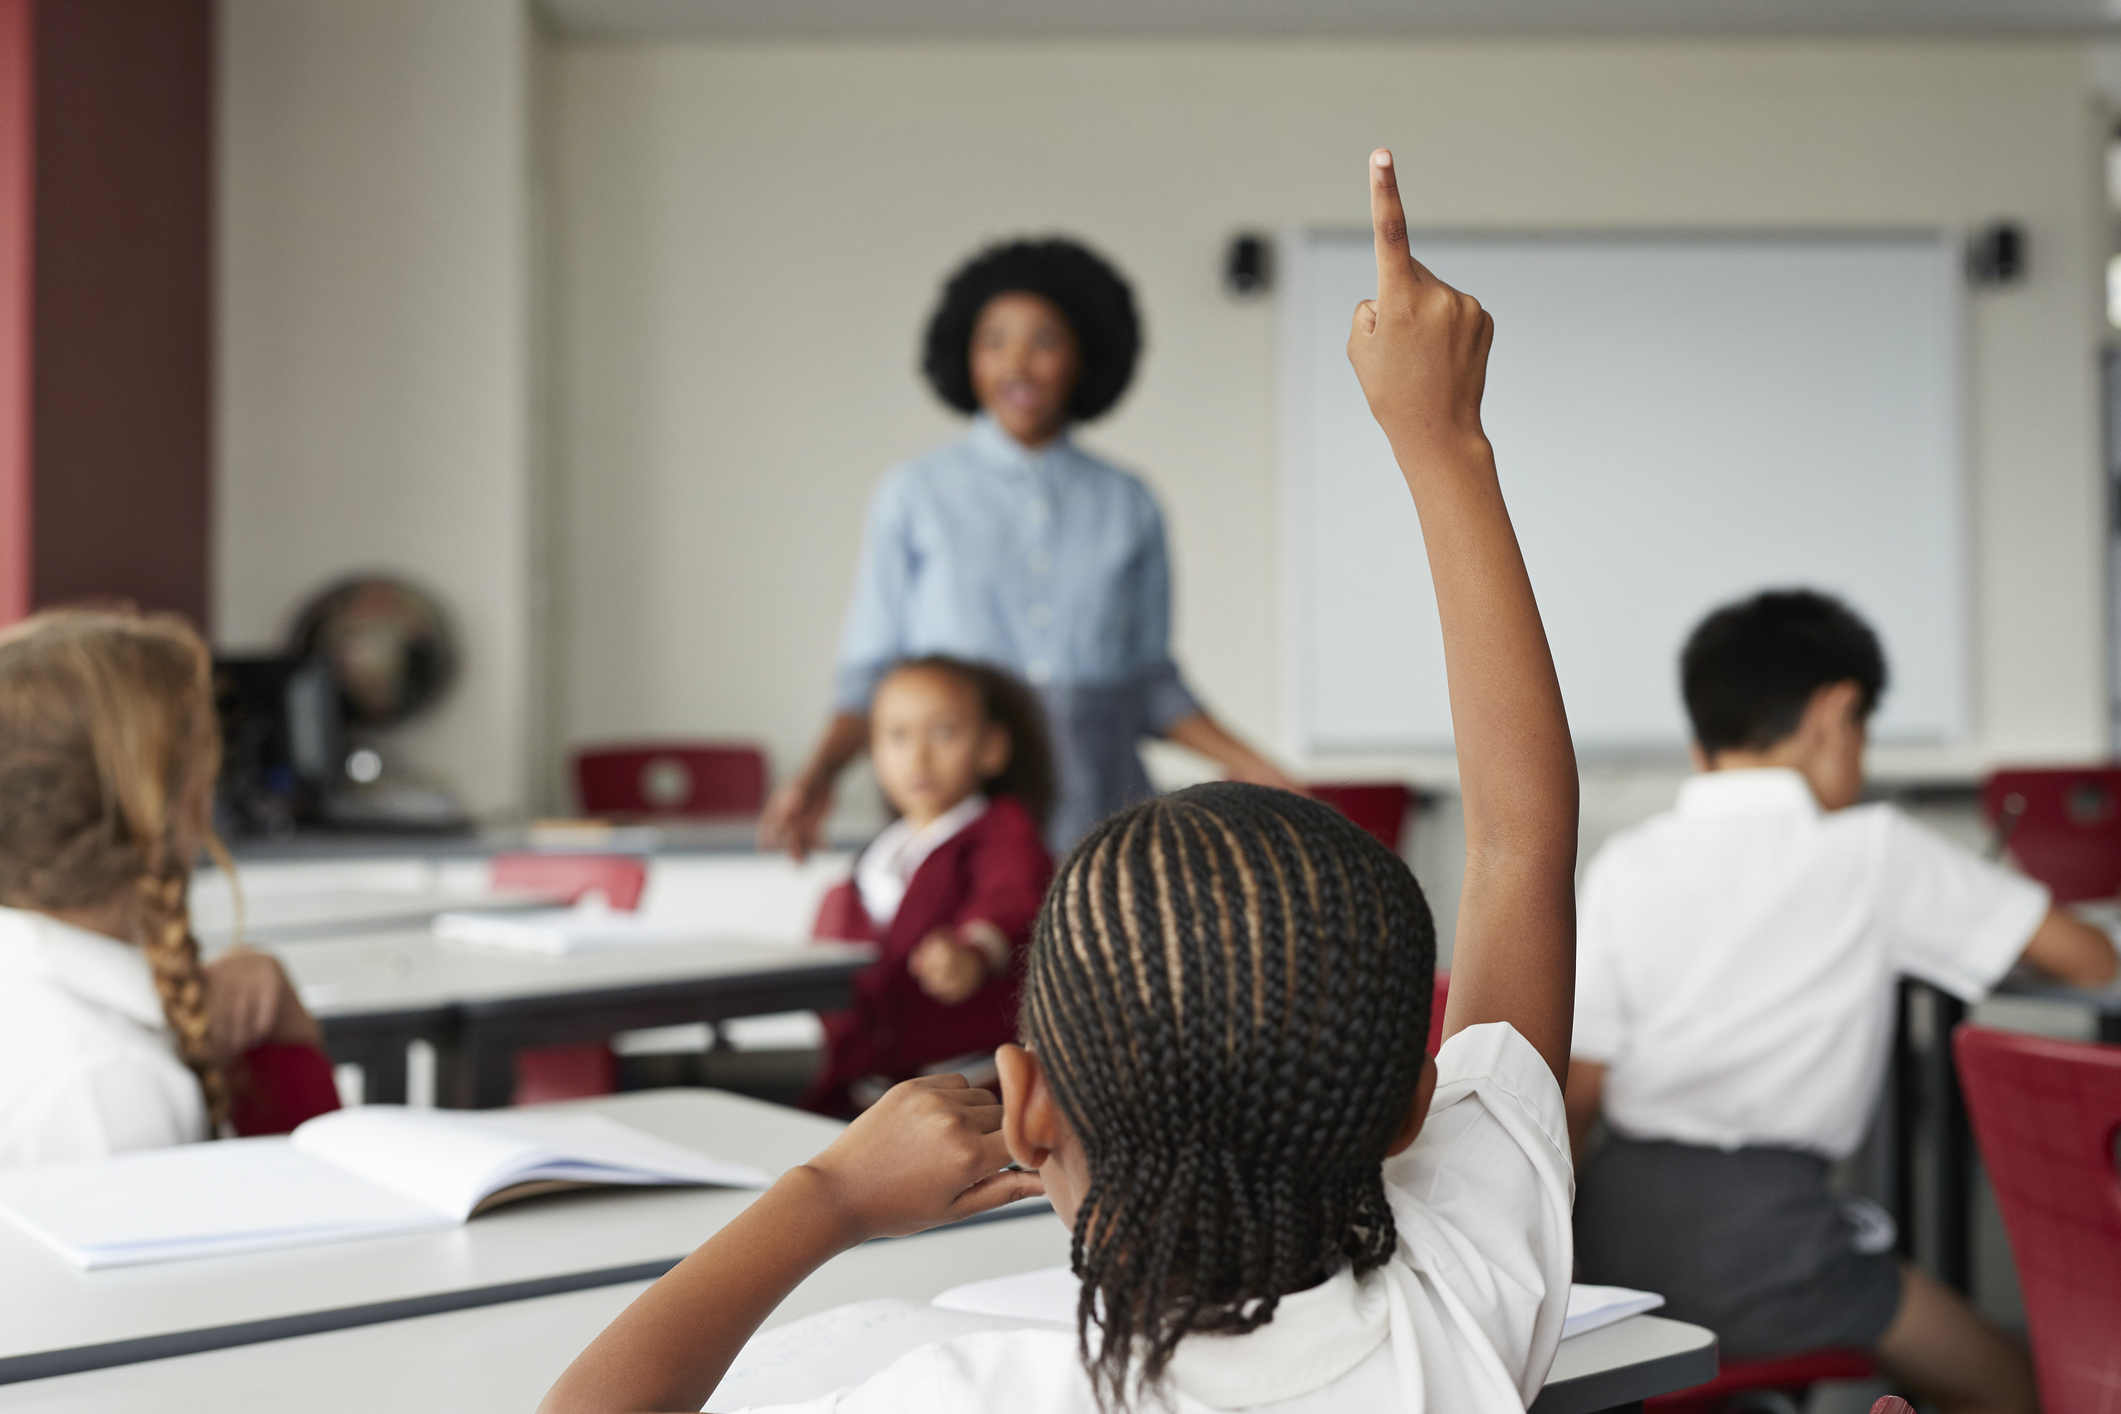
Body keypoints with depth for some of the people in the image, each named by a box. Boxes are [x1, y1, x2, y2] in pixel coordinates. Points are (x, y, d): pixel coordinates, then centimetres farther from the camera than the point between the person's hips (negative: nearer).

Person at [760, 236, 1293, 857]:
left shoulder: (1130, 506, 9)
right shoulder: (912, 496, 4)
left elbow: (1152, 683, 15)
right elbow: (871, 673, 5)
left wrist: (1250, 767, 5)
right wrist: (817, 775, -11)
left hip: (1099, 815, 2)